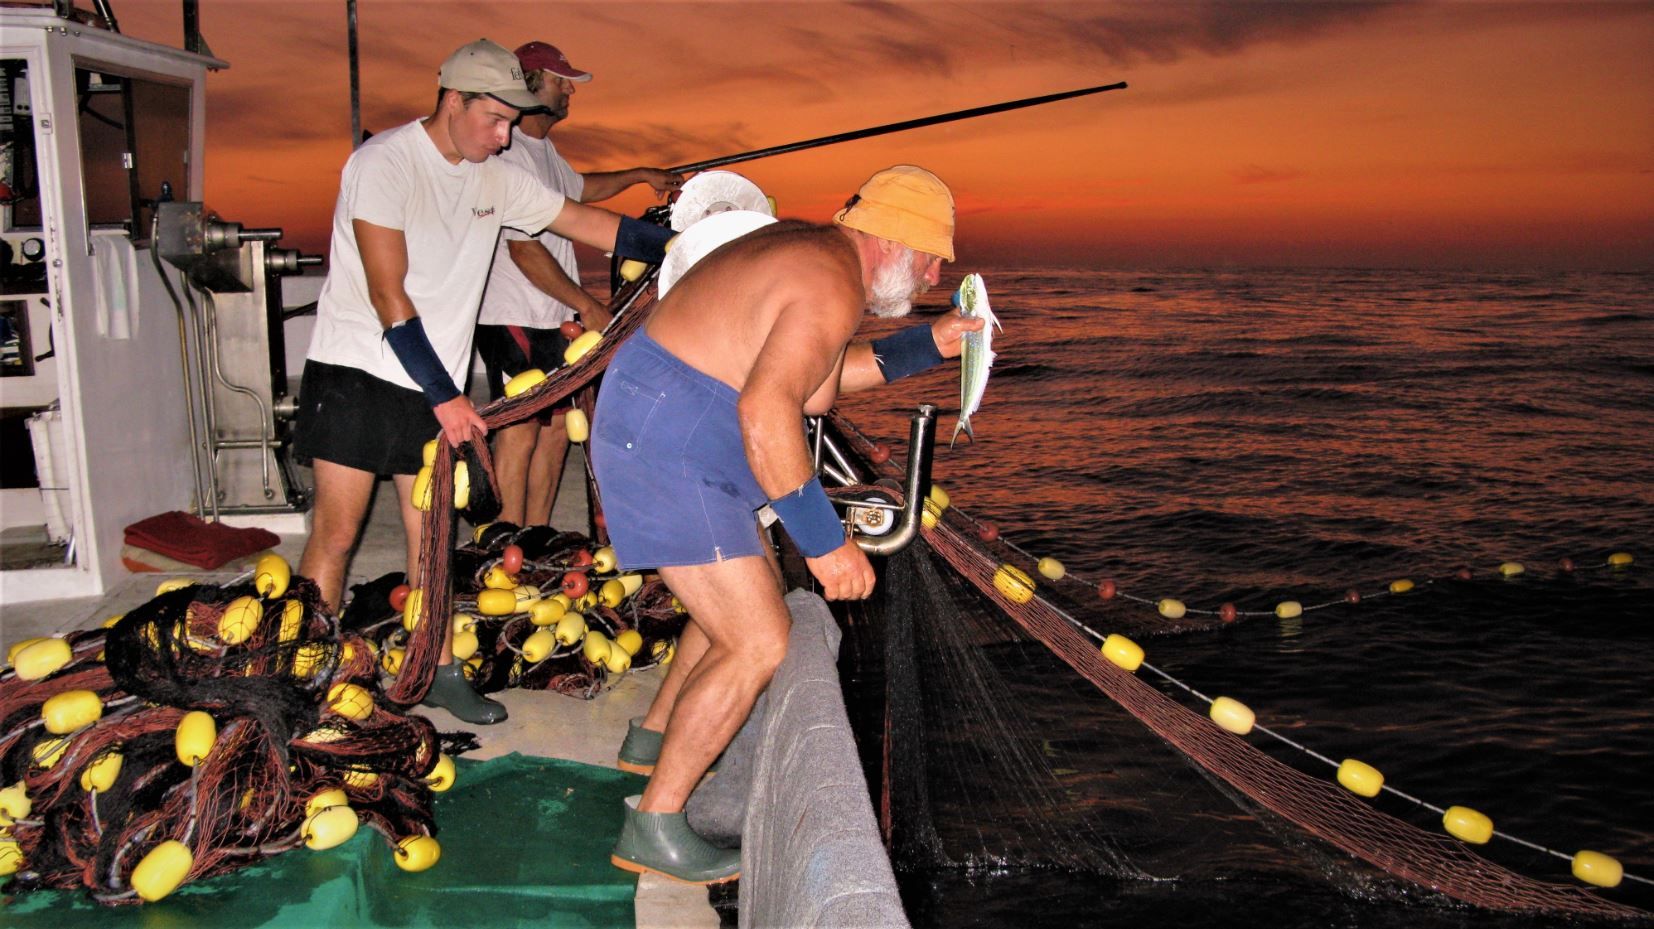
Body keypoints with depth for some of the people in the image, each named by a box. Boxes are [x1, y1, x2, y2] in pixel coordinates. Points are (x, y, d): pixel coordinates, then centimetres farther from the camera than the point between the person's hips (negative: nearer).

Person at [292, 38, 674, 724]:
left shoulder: (497, 179, 5)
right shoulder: (383, 163, -13)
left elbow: (588, 222, 12)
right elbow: (388, 295, -17)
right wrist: (446, 396, -18)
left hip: (437, 386, 5)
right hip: (356, 372, -5)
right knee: (336, 532, -4)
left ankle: (438, 672, 19)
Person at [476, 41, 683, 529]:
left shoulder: (544, 149, 16)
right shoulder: (510, 154, -17)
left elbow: (579, 188, 38)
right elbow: (524, 250, -22)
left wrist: (640, 174, 31)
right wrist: (588, 305, -18)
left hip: (551, 320, 10)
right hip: (513, 319, -10)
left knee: (555, 426, 12)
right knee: (520, 431, -7)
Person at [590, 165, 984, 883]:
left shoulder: (811, 252, 13)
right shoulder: (836, 284, -19)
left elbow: (814, 374, 24)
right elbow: (766, 408, -33)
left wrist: (929, 345, 22)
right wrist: (825, 541, -28)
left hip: (663, 431, 11)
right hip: (668, 448, -11)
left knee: (753, 592, 26)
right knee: (760, 646, -9)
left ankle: (653, 739, 41)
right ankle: (652, 829, 3)